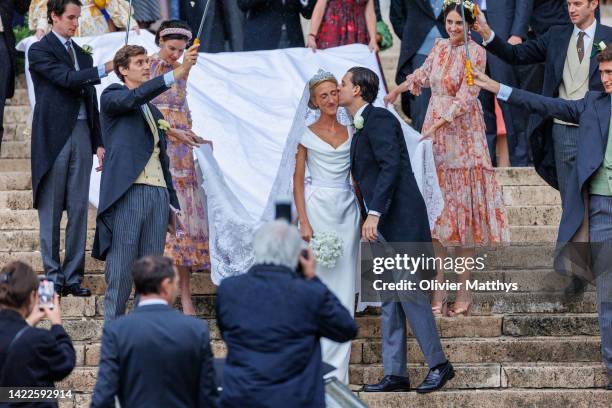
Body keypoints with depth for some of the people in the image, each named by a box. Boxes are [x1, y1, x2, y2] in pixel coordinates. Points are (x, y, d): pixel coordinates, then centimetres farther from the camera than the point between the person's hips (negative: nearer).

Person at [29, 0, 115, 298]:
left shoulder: (82, 54, 19)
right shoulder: (39, 51, -2)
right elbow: (66, 78, -17)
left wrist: (98, 142, 14)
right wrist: (105, 69, -23)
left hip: (81, 134, 6)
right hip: (54, 136, -6)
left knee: (79, 209, 4)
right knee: (51, 211, -1)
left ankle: (73, 277, 7)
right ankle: (54, 277, 2)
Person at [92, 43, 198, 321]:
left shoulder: (154, 112, 24)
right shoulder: (112, 96, 4)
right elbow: (133, 98, -19)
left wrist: (173, 204, 20)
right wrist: (175, 75, -28)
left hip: (158, 194, 7)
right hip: (126, 192, -6)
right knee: (120, 269, -6)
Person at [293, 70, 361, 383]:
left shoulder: (351, 132, 10)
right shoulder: (307, 134, 2)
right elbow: (298, 180, 0)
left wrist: (364, 215, 5)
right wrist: (304, 222, -9)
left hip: (347, 210, 3)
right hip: (318, 207, -3)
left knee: (344, 286, 2)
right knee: (318, 280, -6)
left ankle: (337, 368, 6)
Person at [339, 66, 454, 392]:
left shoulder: (378, 119, -10)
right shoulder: (361, 127, 20)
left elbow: (391, 166, -20)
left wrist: (374, 213, -25)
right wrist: (369, 217, 17)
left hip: (400, 219, -10)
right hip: (381, 225, 10)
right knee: (389, 298, 7)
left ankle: (438, 364, -3)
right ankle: (394, 374, 7)